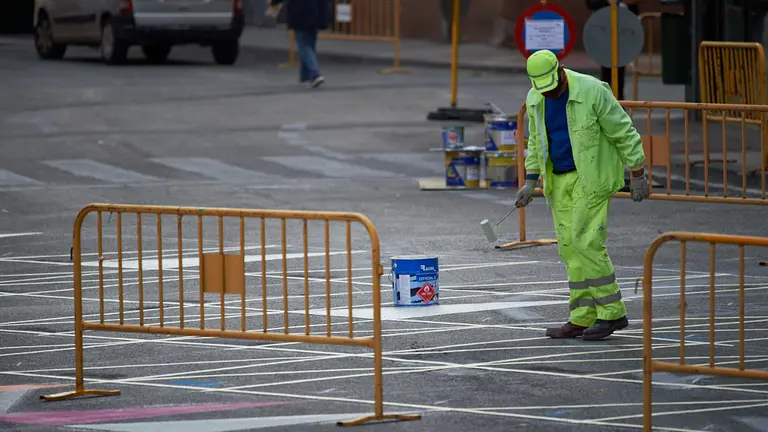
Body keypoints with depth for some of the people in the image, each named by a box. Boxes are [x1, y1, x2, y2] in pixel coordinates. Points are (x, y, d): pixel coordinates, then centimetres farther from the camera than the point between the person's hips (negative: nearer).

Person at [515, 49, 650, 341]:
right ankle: (583, 318, 6)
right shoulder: (535, 100, 2)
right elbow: (536, 142, 16)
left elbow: (624, 133, -11)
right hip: (559, 180, 7)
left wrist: (638, 175, -9)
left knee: (586, 242, -14)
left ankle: (612, 313, -5)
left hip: (592, 177, -7)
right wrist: (530, 182, 9)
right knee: (570, 248, 3)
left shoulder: (592, 91, -17)